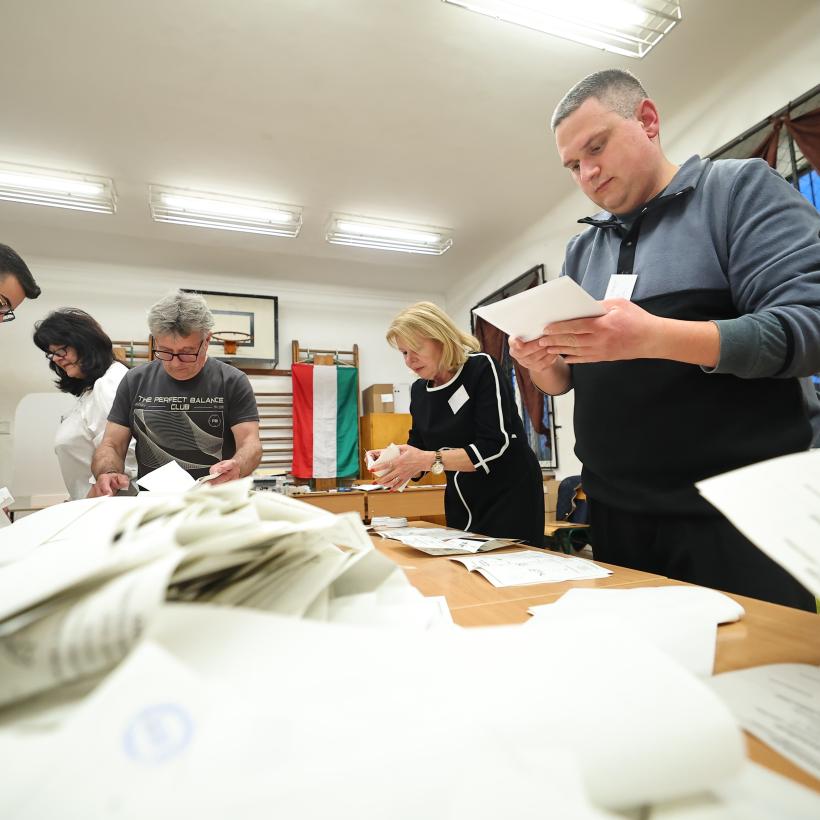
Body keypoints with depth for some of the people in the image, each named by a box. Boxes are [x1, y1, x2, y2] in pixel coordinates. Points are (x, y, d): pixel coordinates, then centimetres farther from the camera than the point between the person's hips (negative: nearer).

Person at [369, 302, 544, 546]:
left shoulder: (481, 368, -16)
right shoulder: (418, 391, 3)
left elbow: (496, 447, -24)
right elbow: (419, 452, 5)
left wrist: (430, 459, -31)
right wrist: (394, 460, -16)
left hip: (509, 497, -5)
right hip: (462, 505, 6)